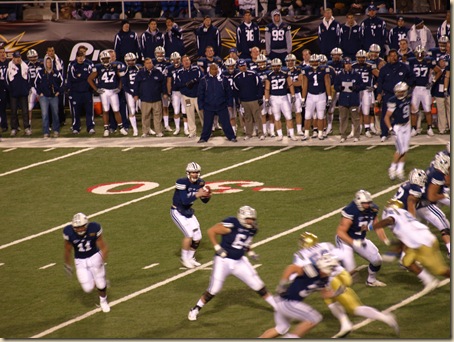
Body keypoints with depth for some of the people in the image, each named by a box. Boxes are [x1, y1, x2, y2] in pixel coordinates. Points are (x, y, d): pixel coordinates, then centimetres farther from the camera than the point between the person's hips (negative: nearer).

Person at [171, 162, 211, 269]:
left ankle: (190, 258, 25)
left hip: (188, 211, 7)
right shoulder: (182, 182, -26)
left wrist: (207, 196, -19)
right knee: (189, 234, -16)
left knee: (197, 237, 5)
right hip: (177, 212, -7)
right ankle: (184, 259, 2)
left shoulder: (200, 183, -5)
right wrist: (197, 195, -38)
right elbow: (184, 201, -32)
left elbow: (204, 201, 3)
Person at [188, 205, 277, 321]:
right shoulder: (232, 224, -22)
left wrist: (250, 252, 4)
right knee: (213, 290, -3)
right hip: (224, 260, -6)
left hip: (239, 261, 6)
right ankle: (195, 309, 17)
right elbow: (211, 231, -18)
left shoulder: (252, 229, 1)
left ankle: (277, 306, 18)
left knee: (258, 285, 5)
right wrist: (217, 247, -22)